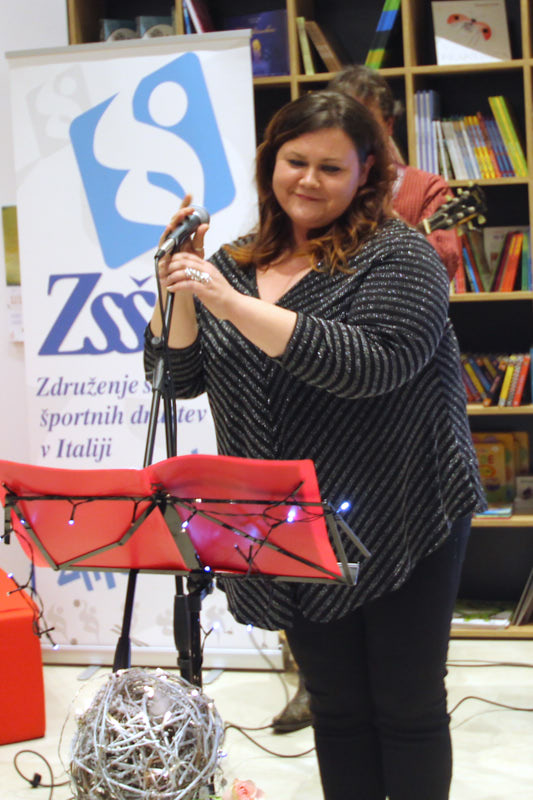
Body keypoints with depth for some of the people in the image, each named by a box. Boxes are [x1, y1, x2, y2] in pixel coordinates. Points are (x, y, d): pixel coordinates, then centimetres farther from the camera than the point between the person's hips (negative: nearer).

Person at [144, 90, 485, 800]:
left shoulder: (398, 256, -9)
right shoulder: (233, 264, 8)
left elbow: (368, 363, -26)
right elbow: (176, 376, 6)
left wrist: (233, 304, -29)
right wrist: (181, 295, -13)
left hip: (399, 523, -5)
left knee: (407, 706, 6)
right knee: (336, 707, 14)